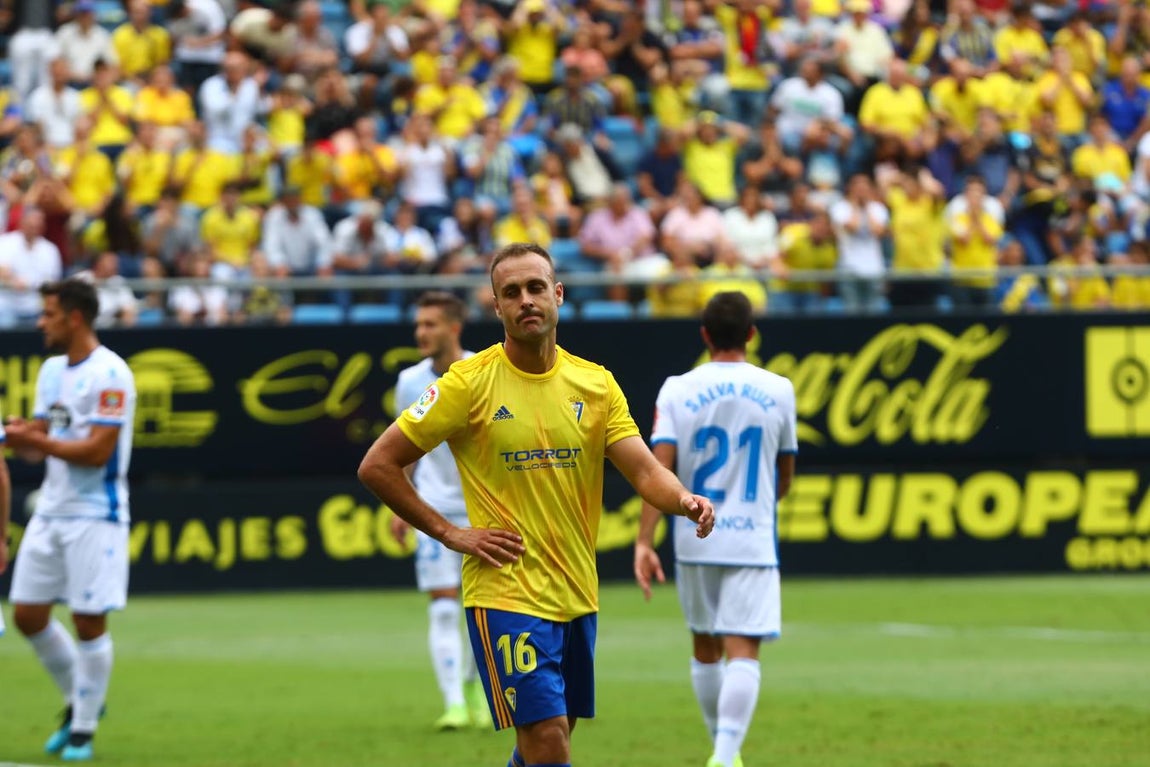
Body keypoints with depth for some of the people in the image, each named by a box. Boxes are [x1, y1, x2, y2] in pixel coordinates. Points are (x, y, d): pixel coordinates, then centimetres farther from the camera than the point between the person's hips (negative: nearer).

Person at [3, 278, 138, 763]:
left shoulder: (109, 375, -14)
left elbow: (97, 450, -20)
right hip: (50, 512, 8)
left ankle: (84, 728, 7)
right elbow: (40, 440, 15)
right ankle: (78, 700, 26)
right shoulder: (52, 370, 12)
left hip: (95, 517, -8)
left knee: (89, 622, -4)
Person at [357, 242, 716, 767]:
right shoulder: (470, 383, -7)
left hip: (576, 598, 5)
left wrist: (683, 499, -26)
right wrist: (451, 534, -7)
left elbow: (645, 472, -3)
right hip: (504, 594, -5)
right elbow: (377, 467, -4)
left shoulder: (595, 383, 5)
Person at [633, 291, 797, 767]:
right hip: (752, 540, -2)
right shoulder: (777, 390, 0)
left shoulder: (677, 390, -3)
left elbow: (659, 468, -11)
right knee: (743, 652, -7)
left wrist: (644, 541, -12)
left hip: (695, 539, 2)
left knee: (705, 647, 19)